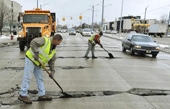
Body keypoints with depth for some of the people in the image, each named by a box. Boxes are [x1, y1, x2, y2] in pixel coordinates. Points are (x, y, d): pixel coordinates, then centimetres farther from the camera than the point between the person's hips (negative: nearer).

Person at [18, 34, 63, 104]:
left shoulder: (53, 51, 7)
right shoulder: (45, 40, -16)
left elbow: (52, 61, 12)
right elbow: (33, 42, -22)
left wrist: (52, 71, 6)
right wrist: (36, 53, -23)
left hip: (38, 63, 8)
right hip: (30, 58, -8)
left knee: (40, 78, 8)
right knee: (27, 77, -6)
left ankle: (42, 95, 15)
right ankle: (22, 95, 2)